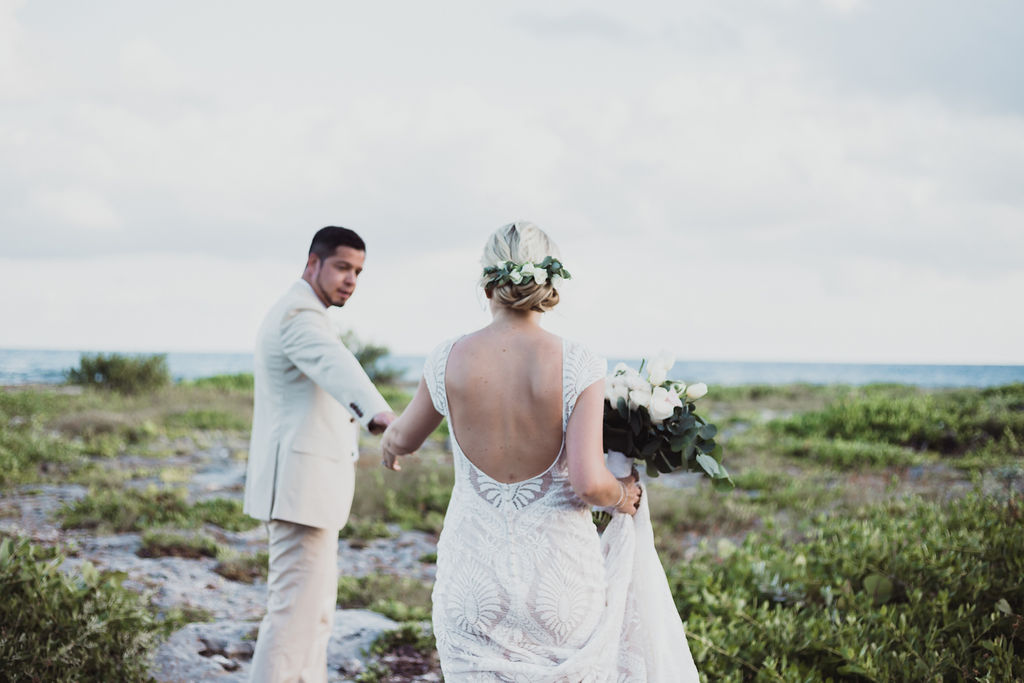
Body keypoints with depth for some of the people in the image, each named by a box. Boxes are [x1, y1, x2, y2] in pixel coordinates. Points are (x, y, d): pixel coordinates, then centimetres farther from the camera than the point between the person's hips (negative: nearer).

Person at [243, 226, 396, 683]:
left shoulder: (290, 313, 18)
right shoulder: (300, 314, -17)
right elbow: (335, 366, -39)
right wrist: (378, 414, -56)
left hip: (297, 482, 11)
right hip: (301, 480, -11)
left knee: (316, 602, 18)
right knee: (295, 609, -12)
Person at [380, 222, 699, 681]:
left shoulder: (450, 361, -5)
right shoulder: (580, 366, -12)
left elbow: (404, 440, 13)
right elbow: (589, 483, -19)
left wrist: (390, 440, 37)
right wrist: (621, 496, 3)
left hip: (473, 570, 1)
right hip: (558, 569, -1)